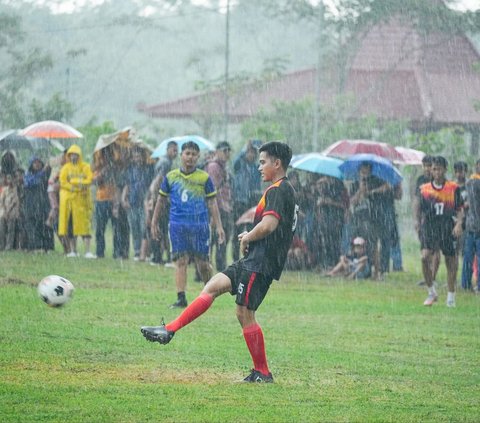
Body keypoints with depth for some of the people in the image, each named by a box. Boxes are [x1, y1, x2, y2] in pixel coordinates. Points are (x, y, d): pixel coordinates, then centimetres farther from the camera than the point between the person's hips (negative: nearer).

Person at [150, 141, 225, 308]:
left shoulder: (204, 178, 3)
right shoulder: (171, 177, 6)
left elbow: (212, 203, 5)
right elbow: (161, 200, 15)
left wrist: (218, 226, -1)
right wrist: (154, 223, 15)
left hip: (200, 225, -1)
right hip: (177, 225, 1)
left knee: (202, 263, 2)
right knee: (181, 261, -7)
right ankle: (181, 298, -8)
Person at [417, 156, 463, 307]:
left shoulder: (453, 188, 1)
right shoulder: (424, 189, 6)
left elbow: (460, 208, 3)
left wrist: (459, 223, -11)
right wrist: (419, 223, 13)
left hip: (448, 227, 0)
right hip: (429, 226, 0)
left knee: (451, 262, 3)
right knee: (425, 257, -20)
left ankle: (451, 298, 16)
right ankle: (432, 293, -5)